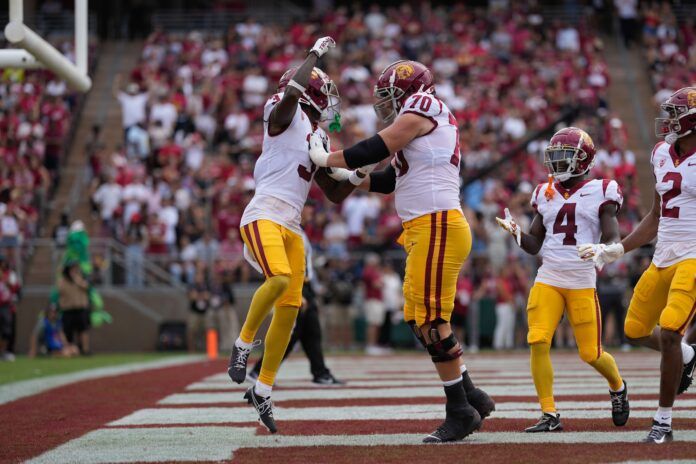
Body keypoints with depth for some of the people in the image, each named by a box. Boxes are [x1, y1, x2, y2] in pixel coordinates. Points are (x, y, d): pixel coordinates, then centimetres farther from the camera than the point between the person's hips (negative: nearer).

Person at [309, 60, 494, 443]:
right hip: (425, 231, 10)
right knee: (419, 318, 12)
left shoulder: (420, 112, -5)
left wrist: (325, 159, 4)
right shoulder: (431, 125, 24)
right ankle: (471, 397, 17)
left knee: (431, 319, -8)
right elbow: (393, 178, 26)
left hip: (437, 227, -10)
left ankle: (460, 411, -4)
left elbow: (375, 150, -7)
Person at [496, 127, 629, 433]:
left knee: (591, 353, 0)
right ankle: (549, 415, -7)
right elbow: (534, 245, 14)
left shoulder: (600, 193, -1)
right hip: (547, 280, 3)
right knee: (538, 342, -14)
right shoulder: (546, 194, 11)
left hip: (583, 283, -3)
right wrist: (515, 232, -6)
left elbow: (612, 241, -6)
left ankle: (618, 388, 34)